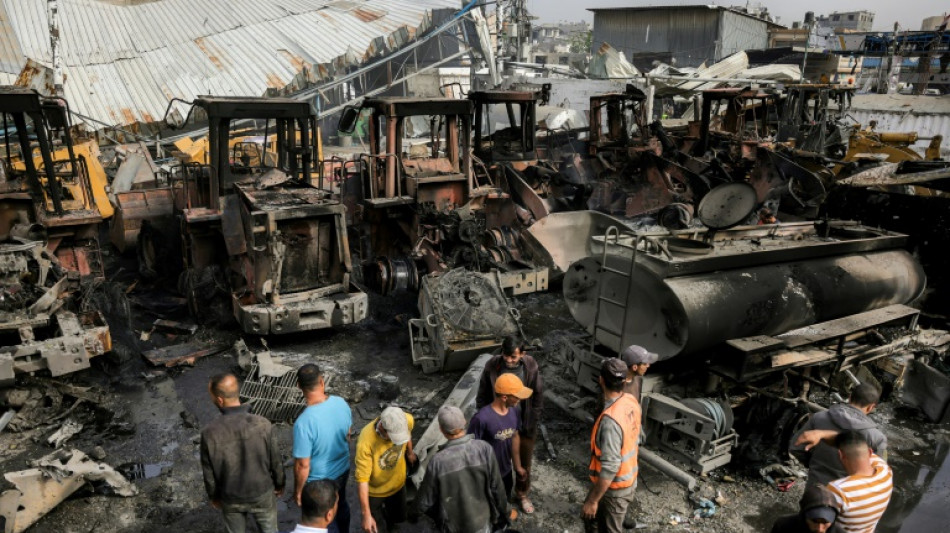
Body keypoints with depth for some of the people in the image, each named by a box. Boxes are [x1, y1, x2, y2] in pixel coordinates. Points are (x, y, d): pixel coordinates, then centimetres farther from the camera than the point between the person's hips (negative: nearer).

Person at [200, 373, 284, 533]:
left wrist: (214, 496, 10)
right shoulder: (262, 425, -26)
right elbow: (275, 461, -12)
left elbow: (209, 474, -10)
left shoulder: (209, 433, -26)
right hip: (262, 494, -1)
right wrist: (279, 484, 8)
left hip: (230, 498, 1)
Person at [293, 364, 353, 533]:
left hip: (319, 481, -6)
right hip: (343, 469, 6)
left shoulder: (304, 422, -34)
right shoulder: (341, 403, -16)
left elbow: (303, 465, -24)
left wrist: (298, 490, -7)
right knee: (341, 506, 32)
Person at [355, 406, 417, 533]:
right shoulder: (366, 442, -41)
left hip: (397, 482, 4)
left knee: (398, 518, 24)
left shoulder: (407, 420, -29)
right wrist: (366, 515, -30)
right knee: (373, 520, 19)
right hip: (374, 490, -4)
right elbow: (362, 479, -32)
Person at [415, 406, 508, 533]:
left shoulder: (437, 461, -28)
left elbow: (423, 504, -16)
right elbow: (497, 487, -12)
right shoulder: (485, 449, -23)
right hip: (482, 522, 1)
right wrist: (503, 513, 7)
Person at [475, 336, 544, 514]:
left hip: (524, 425, 1)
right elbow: (482, 396, -8)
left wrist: (533, 423, -6)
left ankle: (522, 494, 46)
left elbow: (538, 396, -6)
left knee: (524, 464, 20)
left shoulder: (531, 366, -18)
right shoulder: (492, 366, -20)